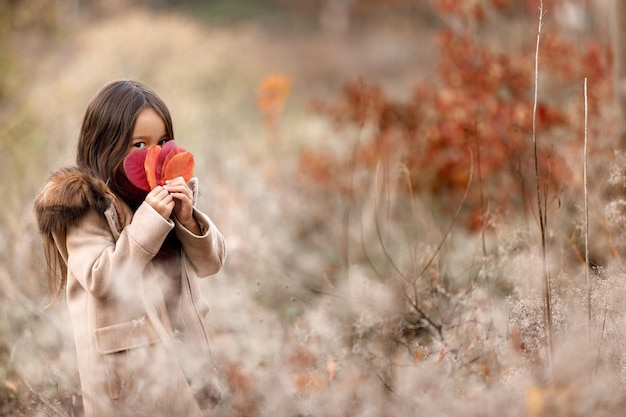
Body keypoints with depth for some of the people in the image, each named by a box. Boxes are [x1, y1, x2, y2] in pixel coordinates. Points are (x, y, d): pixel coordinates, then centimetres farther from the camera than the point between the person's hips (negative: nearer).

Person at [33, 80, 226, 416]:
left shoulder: (171, 191, 5)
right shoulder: (84, 204, -11)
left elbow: (210, 263, 6)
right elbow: (100, 280, -20)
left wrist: (188, 219, -13)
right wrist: (149, 220, -23)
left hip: (185, 349, 5)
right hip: (129, 361, -5)